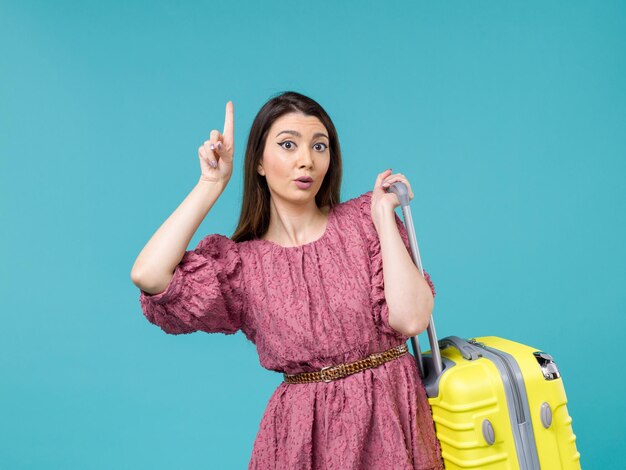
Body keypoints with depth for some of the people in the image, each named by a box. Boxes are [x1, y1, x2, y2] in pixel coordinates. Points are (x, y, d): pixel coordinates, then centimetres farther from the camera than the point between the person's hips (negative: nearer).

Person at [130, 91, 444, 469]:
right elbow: (148, 275, -17)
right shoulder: (240, 261, 1)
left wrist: (384, 216, -8)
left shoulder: (363, 219, 0)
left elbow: (412, 320, -11)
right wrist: (211, 185, -8)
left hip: (391, 413, 0)